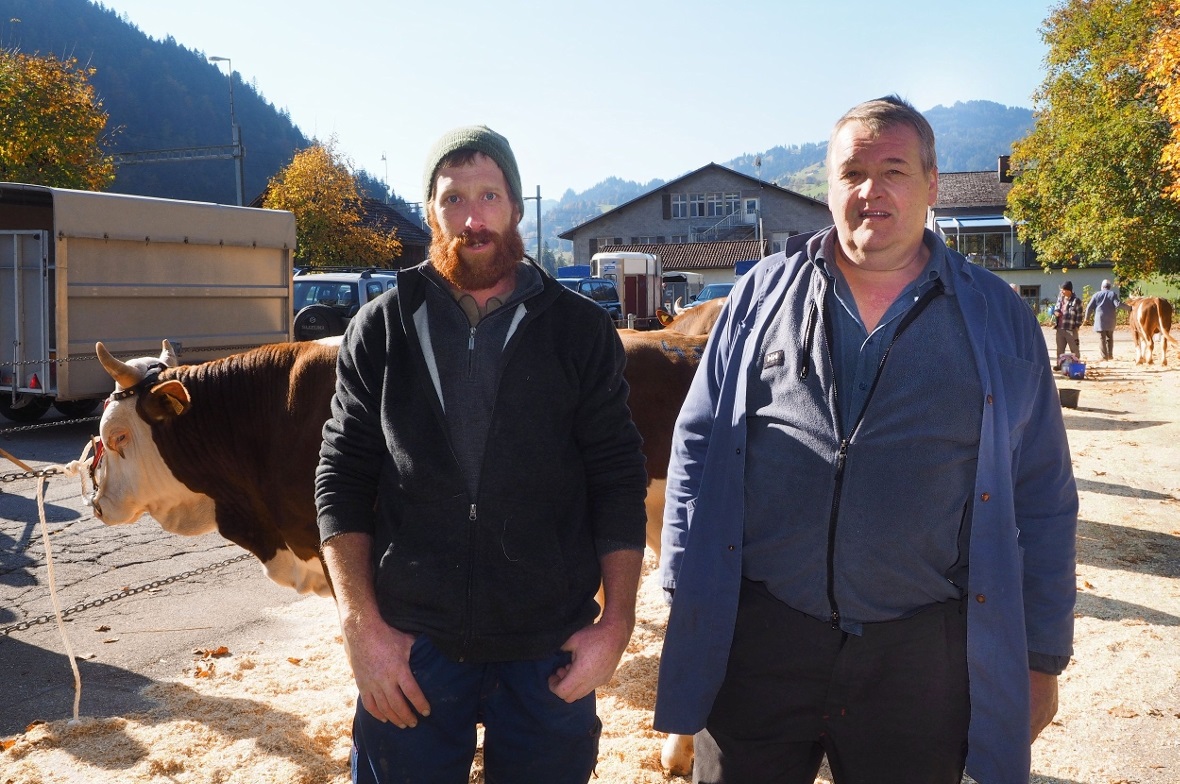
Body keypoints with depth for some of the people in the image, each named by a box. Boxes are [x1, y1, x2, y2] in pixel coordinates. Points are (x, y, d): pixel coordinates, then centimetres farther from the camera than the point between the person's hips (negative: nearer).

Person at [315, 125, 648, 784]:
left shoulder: (583, 331, 1)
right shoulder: (380, 329, 3)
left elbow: (620, 484, 0)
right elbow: (342, 482, 2)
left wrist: (616, 626, -5)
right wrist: (363, 625, -6)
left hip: (551, 650, 0)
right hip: (410, 646, 1)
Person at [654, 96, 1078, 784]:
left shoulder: (999, 320, 4)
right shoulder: (763, 294, 5)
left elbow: (1042, 503, 6)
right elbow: (699, 445, 6)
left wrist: (1042, 658, 5)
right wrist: (689, 599, 1)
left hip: (921, 654, 0)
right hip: (758, 639, 0)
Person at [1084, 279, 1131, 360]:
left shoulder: (1096, 295, 5)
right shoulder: (1113, 294, 2)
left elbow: (1089, 307, 3)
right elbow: (1118, 304, -12)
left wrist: (1087, 318, 15)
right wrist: (1129, 308, -4)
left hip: (1099, 320, -1)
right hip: (1110, 321, 1)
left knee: (1102, 338, 0)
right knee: (1110, 338, 17)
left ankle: (1104, 356, -6)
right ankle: (1110, 355, 16)